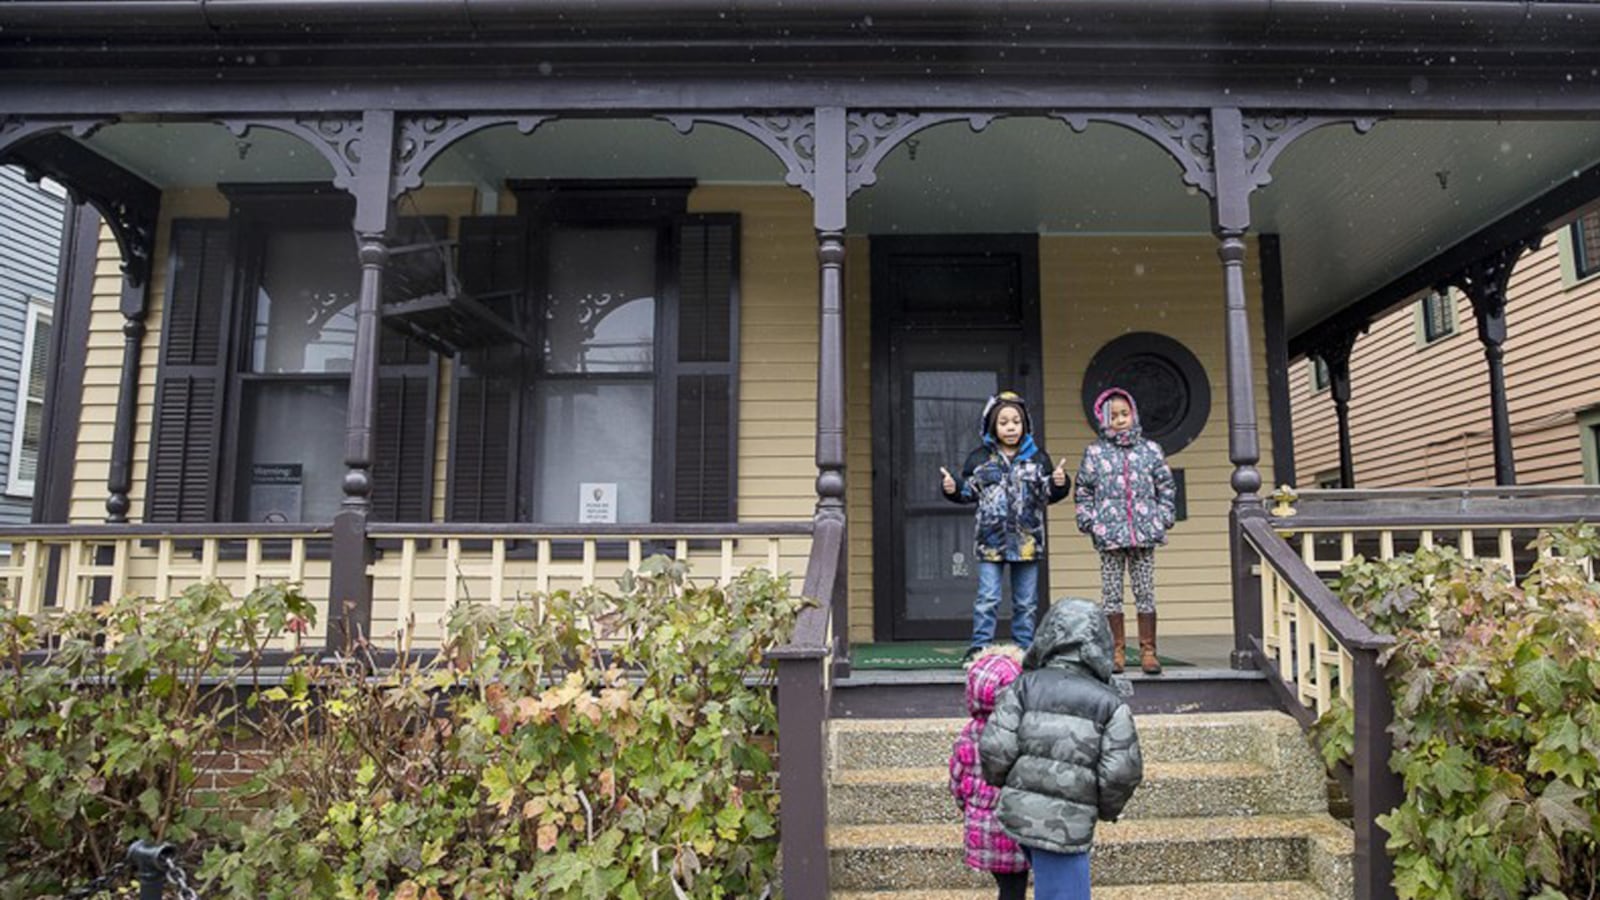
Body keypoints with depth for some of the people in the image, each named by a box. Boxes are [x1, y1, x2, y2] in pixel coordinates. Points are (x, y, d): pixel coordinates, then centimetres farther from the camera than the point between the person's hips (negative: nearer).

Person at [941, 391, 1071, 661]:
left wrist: (1060, 483, -14)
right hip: (991, 539, -1)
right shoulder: (980, 457, 4)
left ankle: (1025, 650, 19)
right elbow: (969, 492, 9)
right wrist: (953, 488, -11)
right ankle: (979, 649, 5)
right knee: (987, 599, -3)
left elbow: (1048, 495, 6)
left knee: (1026, 602, 10)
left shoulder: (1037, 457, 6)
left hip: (1027, 540, 2)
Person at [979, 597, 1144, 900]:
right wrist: (1107, 810, 11)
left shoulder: (1025, 686, -3)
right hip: (1066, 826, -3)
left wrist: (1002, 783, 13)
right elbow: (1122, 771, -9)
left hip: (1018, 811, 3)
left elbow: (995, 748, -9)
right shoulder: (1109, 702, -6)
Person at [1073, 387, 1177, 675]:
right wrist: (1089, 522, -1)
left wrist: (1163, 518, 4)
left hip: (1144, 533, 1)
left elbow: (1166, 487, 12)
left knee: (1145, 591, 4)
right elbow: (1083, 492, 7)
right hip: (1109, 534, 0)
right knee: (1111, 592, 3)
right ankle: (1117, 651, 11)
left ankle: (1148, 650, 11)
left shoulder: (1150, 450, 7)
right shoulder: (1094, 453, 4)